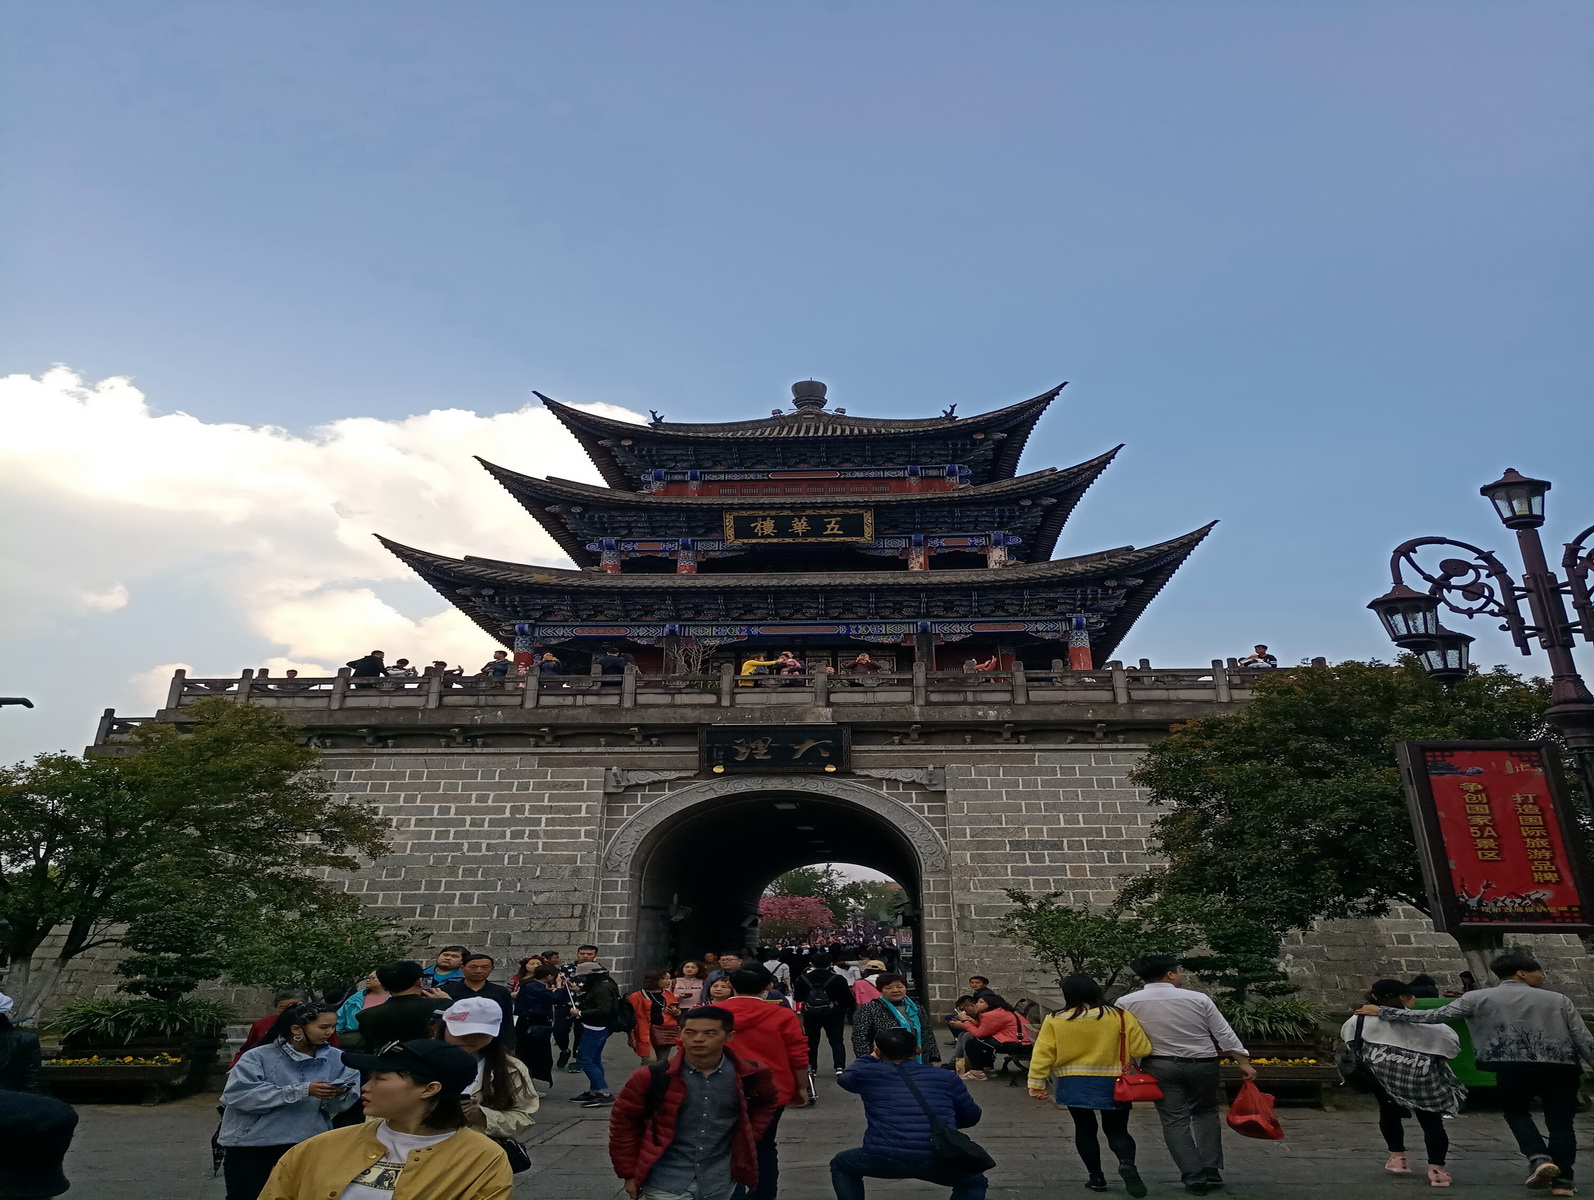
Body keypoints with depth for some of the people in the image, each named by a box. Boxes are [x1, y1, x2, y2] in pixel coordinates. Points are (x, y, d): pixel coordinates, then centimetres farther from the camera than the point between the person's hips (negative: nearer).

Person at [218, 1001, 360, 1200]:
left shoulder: (337, 1059, 0)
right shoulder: (259, 1056, -8)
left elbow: (344, 1105, -3)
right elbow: (237, 1094, -22)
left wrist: (338, 1095, -29)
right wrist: (302, 1091, -26)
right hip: (251, 1147, -2)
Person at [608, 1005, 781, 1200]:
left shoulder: (750, 1075, -8)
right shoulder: (652, 1077, -14)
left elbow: (766, 1104, 13)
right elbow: (623, 1121, -2)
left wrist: (748, 1137, 3)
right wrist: (629, 1173, 0)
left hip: (720, 1183, 2)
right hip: (664, 1184, -2)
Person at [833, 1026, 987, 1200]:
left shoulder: (868, 1073, 15)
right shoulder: (946, 1077, 17)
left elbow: (845, 1078, 38)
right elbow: (972, 1116, 29)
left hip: (883, 1160, 0)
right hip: (937, 1162, 0)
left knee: (841, 1165, 32)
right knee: (974, 1183, 33)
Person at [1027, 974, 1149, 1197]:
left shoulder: (1055, 1021, -7)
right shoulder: (1120, 1016, -8)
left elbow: (1043, 1054, -6)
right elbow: (1141, 1049, -4)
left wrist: (1036, 1083, 1)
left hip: (1074, 1084, 0)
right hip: (1112, 1083, 0)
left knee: (1085, 1129, 16)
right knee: (1116, 1129, 11)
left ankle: (1096, 1177, 18)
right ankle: (1126, 1163, -14)